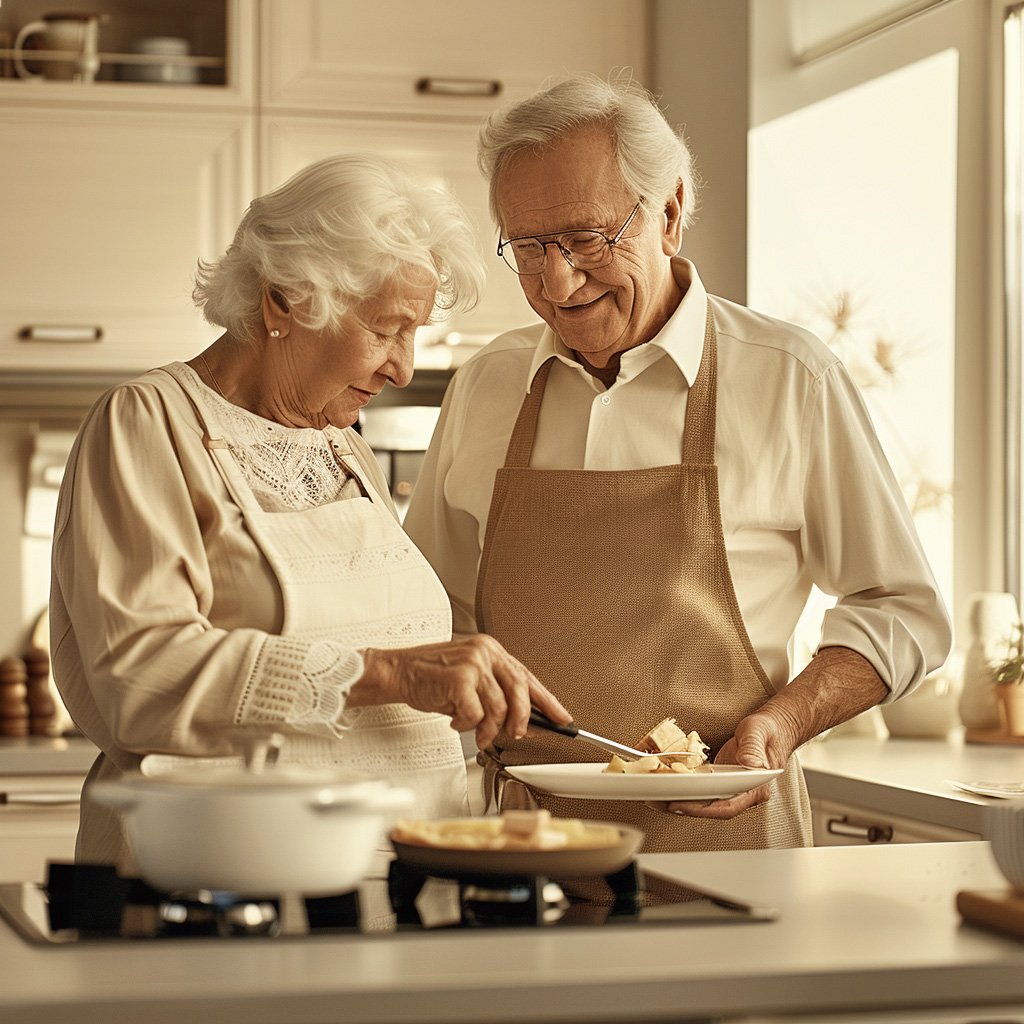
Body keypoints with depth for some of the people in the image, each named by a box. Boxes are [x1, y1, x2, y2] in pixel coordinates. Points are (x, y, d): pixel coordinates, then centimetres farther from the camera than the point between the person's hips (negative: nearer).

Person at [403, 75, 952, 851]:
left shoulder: (788, 379, 2)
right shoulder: (483, 390, 12)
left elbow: (902, 611, 7)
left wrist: (781, 725, -7)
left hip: (718, 829, -3)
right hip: (524, 833, 3)